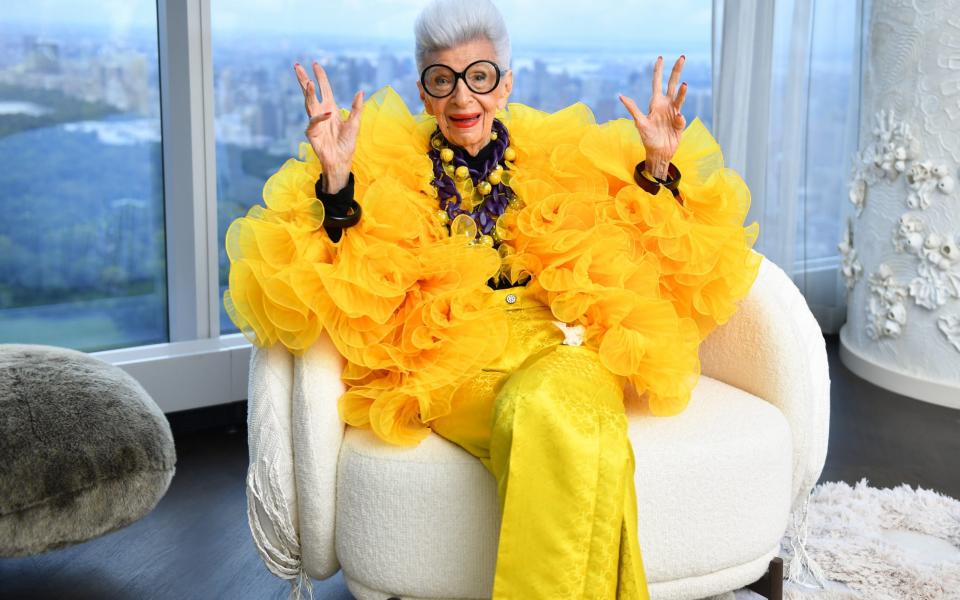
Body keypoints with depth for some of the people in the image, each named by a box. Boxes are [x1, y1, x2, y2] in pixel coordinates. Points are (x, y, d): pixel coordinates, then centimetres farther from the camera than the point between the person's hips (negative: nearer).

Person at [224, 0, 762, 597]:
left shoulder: (562, 162, 19)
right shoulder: (387, 171, 13)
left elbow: (642, 268, 16)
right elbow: (336, 296, -1)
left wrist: (657, 168, 4)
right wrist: (335, 180, -13)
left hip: (563, 348, 2)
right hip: (450, 364, -1)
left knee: (546, 408, -35)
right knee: (539, 423, -35)